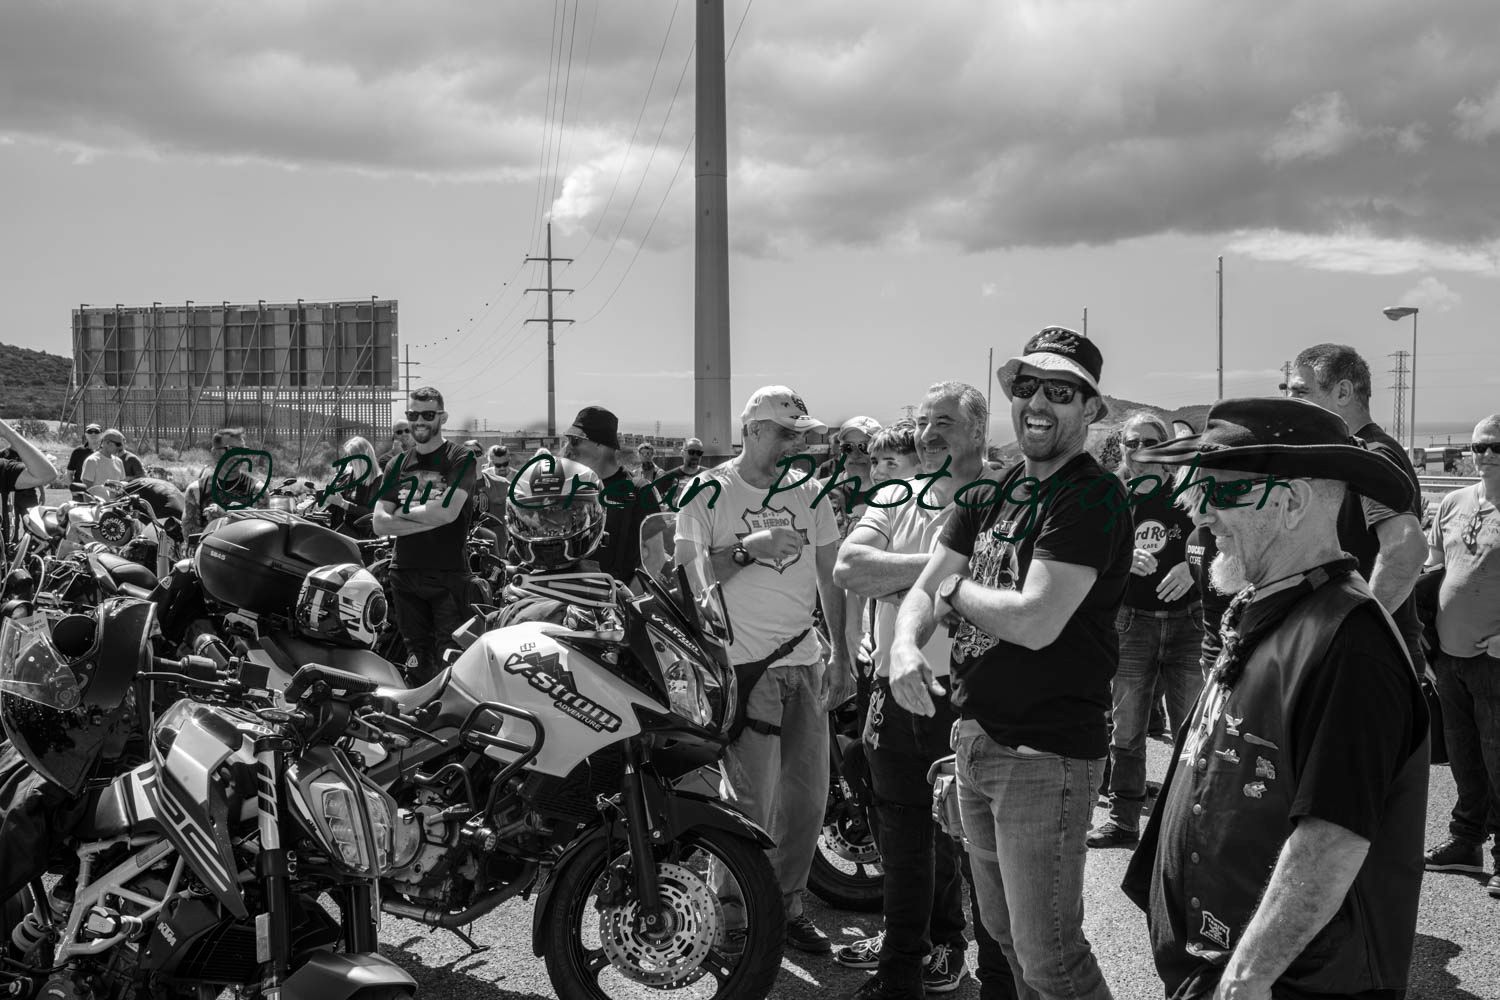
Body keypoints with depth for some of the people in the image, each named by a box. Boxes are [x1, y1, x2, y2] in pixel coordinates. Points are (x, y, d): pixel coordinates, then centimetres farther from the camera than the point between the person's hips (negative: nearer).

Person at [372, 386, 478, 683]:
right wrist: (430, 519, -10)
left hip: (449, 573, -5)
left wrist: (403, 511, -4)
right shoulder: (398, 464, 13)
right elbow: (380, 523, 2)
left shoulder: (460, 458, -1)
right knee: (417, 660, 10)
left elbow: (448, 511, -16)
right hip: (405, 572, 5)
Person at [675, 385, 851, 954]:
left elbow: (830, 576, 17)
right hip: (743, 665, -6)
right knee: (751, 801, -9)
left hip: (805, 663, 6)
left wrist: (841, 655, 15)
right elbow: (683, 575, -8)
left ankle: (787, 906, 24)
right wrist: (748, 549, -18)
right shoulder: (708, 493, -4)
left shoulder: (809, 492, 11)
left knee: (807, 794, 9)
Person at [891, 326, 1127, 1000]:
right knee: (1004, 931, 20)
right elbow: (924, 590, 10)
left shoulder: (1091, 496, -15)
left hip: (1047, 752, -8)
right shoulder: (994, 491, 10)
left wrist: (956, 589, -7)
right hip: (976, 741, 8)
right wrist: (906, 645, -12)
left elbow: (1036, 621, -24)